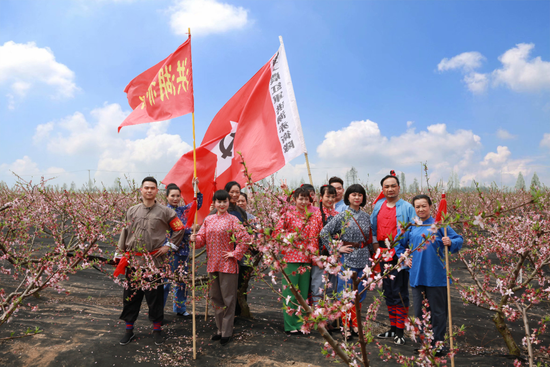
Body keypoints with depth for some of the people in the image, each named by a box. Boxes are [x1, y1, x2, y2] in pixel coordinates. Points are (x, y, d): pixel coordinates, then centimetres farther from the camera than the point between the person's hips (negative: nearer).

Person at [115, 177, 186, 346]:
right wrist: (120, 252, 12)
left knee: (155, 296, 6)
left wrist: (168, 245, -2)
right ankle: (129, 329, 27)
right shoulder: (132, 211, 8)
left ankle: (157, 329, 23)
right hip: (133, 259, 3)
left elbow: (180, 229, 3)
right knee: (130, 295, 10)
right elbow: (125, 233, 14)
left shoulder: (165, 211, -2)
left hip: (154, 260, -3)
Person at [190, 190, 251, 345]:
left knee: (228, 299, 3)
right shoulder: (208, 220, 9)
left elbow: (245, 238, -14)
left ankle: (226, 332, 15)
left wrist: (235, 254, -12)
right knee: (215, 297, 15)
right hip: (212, 264, 5)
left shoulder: (232, 220, -6)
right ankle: (220, 329, 31)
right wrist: (195, 239, -13)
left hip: (227, 265, -5)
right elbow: (202, 238, 8)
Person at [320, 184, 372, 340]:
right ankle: (346, 326, 14)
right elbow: (324, 233, -9)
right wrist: (336, 249, -9)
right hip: (347, 258, -5)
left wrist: (370, 254, 14)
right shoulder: (342, 216, -7)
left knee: (359, 293, 12)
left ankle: (355, 325, 27)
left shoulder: (366, 216, 8)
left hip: (363, 259, 5)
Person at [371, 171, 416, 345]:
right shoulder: (378, 205, 10)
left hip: (400, 255, -5)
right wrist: (376, 245, 10)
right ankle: (392, 327, 26)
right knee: (388, 292, 14)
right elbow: (373, 227, 17)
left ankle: (400, 331, 11)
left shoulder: (407, 207, -4)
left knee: (400, 293, 0)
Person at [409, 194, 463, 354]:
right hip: (417, 276, 4)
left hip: (436, 276, -4)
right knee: (419, 311, 11)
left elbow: (459, 239, -6)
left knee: (438, 311, 8)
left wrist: (450, 242, -25)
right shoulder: (412, 227, 7)